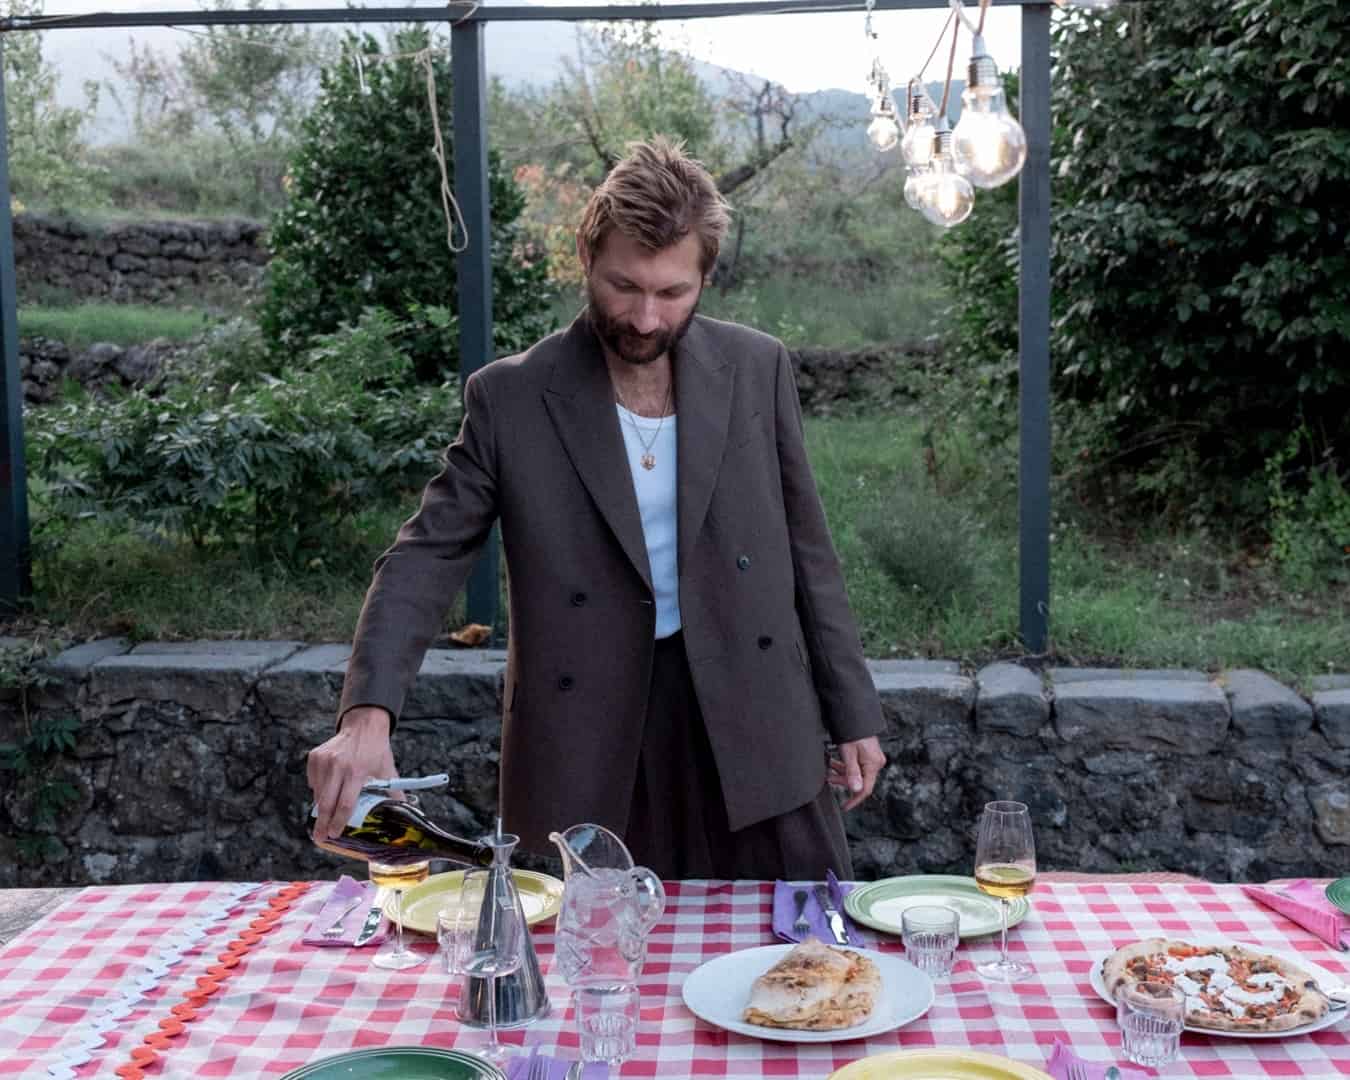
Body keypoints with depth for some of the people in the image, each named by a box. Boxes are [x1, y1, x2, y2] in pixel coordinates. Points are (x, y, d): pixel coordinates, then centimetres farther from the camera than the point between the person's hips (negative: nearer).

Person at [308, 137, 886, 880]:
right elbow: (425, 559, -8)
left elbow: (804, 549, 7)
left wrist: (851, 714, 7)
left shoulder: (758, 369, 1)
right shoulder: (510, 398, -5)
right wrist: (367, 713, -23)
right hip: (593, 755, -2)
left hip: (757, 726, 2)